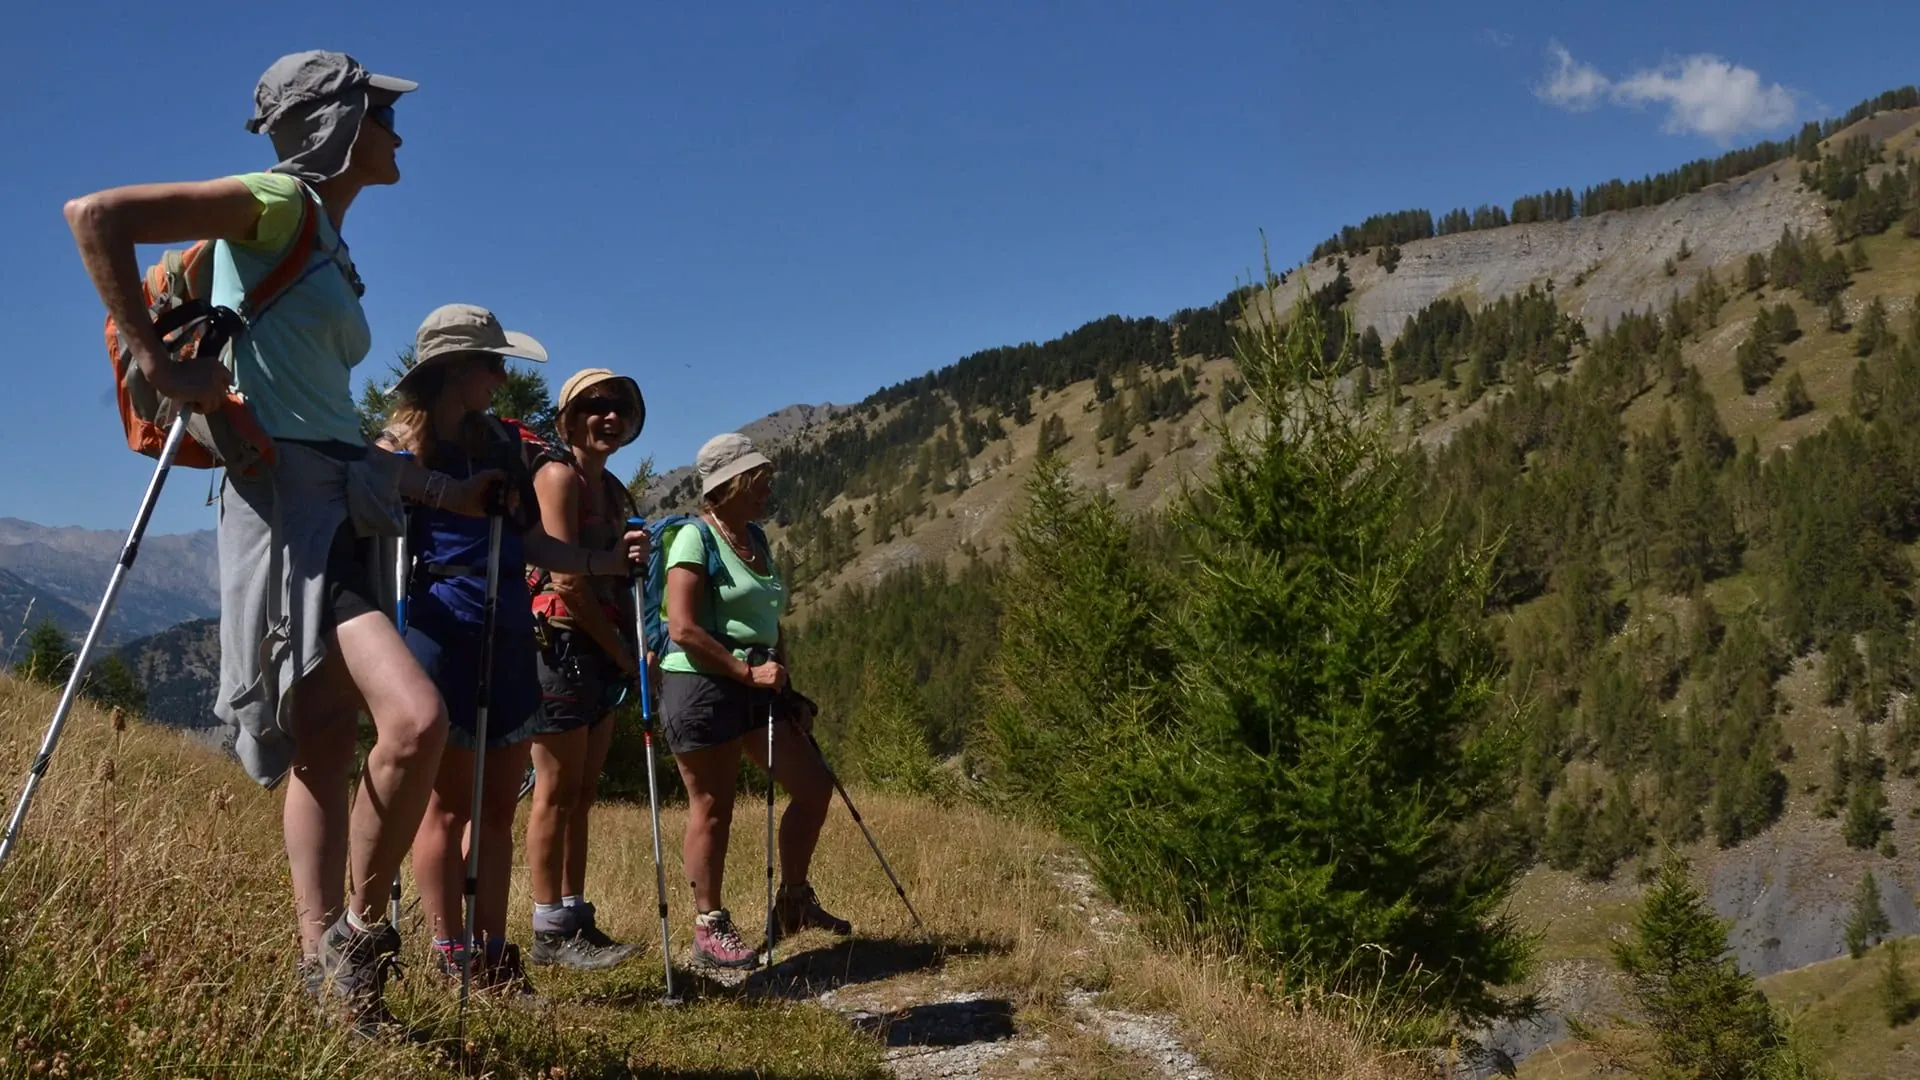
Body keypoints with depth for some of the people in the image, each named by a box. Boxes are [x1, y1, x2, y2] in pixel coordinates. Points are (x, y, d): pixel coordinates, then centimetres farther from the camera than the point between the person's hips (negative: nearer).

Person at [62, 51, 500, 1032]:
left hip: (343, 508, 9)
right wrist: (156, 362, -15)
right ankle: (358, 931, -3)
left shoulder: (329, 248, 23)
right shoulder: (279, 203, -3)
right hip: (284, 497, -9)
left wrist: (441, 491, 25)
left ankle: (328, 979, 11)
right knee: (414, 718, -21)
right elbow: (95, 215, -15)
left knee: (326, 756, 6)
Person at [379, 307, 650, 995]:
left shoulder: (502, 444, 15)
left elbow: (531, 543, 15)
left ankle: (493, 956, 14)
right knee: (450, 804, -2)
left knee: (498, 807, 7)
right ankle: (451, 959, 6)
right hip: (441, 633, -6)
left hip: (509, 635, 6)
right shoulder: (399, 448, -2)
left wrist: (607, 560, 3)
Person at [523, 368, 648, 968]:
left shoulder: (614, 489, 17)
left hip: (604, 653, 8)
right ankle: (550, 930, 3)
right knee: (558, 790, -4)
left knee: (582, 794, 11)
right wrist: (619, 649, -11)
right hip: (563, 643, -8)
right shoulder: (559, 475, -8)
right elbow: (568, 578, -15)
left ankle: (575, 918, 17)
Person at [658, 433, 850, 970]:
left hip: (756, 688, 8)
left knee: (814, 786, 7)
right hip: (702, 685, -8)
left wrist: (787, 694, 13)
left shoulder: (757, 539, 13)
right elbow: (684, 630, -19)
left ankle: (793, 902, 23)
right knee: (713, 808, 1)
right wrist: (747, 671, -17)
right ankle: (710, 929, 15)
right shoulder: (695, 538, -11)